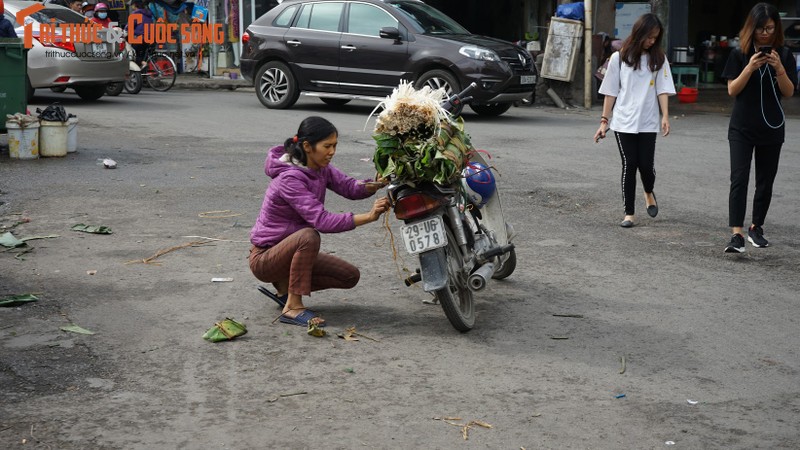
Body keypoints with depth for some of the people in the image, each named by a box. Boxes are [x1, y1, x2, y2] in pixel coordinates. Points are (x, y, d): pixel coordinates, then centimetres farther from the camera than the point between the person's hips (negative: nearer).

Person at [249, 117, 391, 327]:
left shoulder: (321, 168, 1)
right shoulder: (289, 178, -27)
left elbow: (349, 187, -9)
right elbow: (321, 220, -35)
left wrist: (374, 185, -30)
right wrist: (368, 216, -40)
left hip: (291, 249, 9)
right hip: (264, 259, -9)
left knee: (350, 276, -1)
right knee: (308, 236, -38)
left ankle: (284, 286, 9)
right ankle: (292, 307, -27)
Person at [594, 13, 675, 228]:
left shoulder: (658, 58, 5)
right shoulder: (619, 57, 2)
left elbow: (662, 89, 1)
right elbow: (610, 92, 5)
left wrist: (665, 116, -12)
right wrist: (604, 121, 2)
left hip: (648, 122, 1)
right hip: (623, 122, -1)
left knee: (646, 165, -3)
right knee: (629, 165, -3)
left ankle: (649, 193, 31)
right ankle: (629, 213, 7)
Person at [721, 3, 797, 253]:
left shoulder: (784, 55, 0)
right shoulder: (740, 54, -4)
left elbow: (789, 93, -4)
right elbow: (732, 90, -7)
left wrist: (779, 68, -20)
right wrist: (750, 68, -21)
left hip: (771, 129, 2)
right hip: (742, 129, -2)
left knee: (765, 182, 10)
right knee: (739, 179, -13)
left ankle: (756, 228, 27)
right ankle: (737, 235, -19)